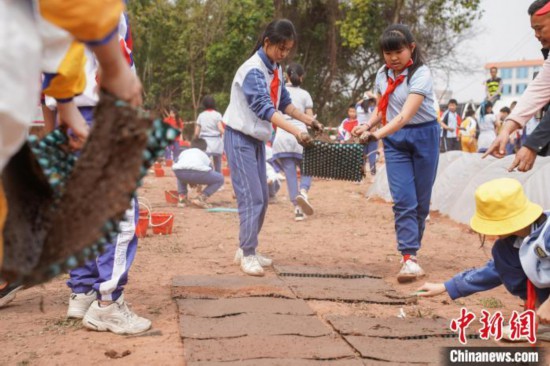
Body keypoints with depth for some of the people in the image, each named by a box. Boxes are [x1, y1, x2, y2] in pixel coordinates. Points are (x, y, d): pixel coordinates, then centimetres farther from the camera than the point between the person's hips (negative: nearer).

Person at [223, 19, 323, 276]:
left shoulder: (275, 69, 6)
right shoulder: (253, 70, -21)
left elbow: (284, 102, 16)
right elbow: (265, 108, -32)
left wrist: (308, 120, 3)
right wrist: (296, 132, -41)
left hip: (257, 138, 9)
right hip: (240, 137, -9)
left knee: (262, 198, 11)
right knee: (251, 198, -12)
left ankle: (247, 250, 21)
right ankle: (247, 255, -3)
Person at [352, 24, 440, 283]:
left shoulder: (421, 75, -18)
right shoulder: (382, 75, 1)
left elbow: (405, 115, -31)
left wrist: (377, 135, -43)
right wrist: (368, 126, -7)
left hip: (423, 136, -3)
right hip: (394, 139, 4)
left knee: (421, 200, 4)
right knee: (403, 200, -9)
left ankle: (410, 249, 21)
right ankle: (409, 258, -13)